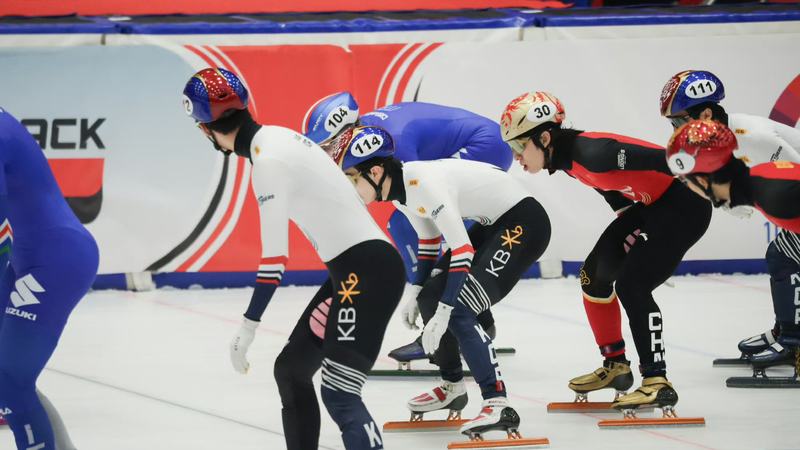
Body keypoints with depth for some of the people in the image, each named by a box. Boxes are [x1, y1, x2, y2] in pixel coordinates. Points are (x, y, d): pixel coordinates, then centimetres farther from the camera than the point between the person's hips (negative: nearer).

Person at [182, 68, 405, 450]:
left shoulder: (268, 160, -17)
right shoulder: (277, 138, 11)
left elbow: (275, 257, -18)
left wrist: (247, 329, -13)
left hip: (368, 270, -10)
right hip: (359, 266, 10)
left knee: (338, 393, -18)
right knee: (292, 369, 18)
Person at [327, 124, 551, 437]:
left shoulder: (423, 183, -29)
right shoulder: (398, 189, 0)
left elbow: (461, 248, -30)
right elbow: (429, 239, 17)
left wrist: (443, 313, -29)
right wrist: (417, 291, 13)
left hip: (524, 223, -10)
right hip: (493, 223, 10)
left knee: (458, 313, -18)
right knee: (430, 296, 12)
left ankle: (499, 407, -18)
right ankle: (452, 387, 28)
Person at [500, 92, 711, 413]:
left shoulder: (590, 152, -29)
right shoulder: (568, 158, 2)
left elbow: (660, 160, -29)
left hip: (685, 205, -10)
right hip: (650, 205, 10)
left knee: (631, 285, -17)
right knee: (595, 272, 11)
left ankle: (657, 384, -13)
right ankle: (615, 366, 23)